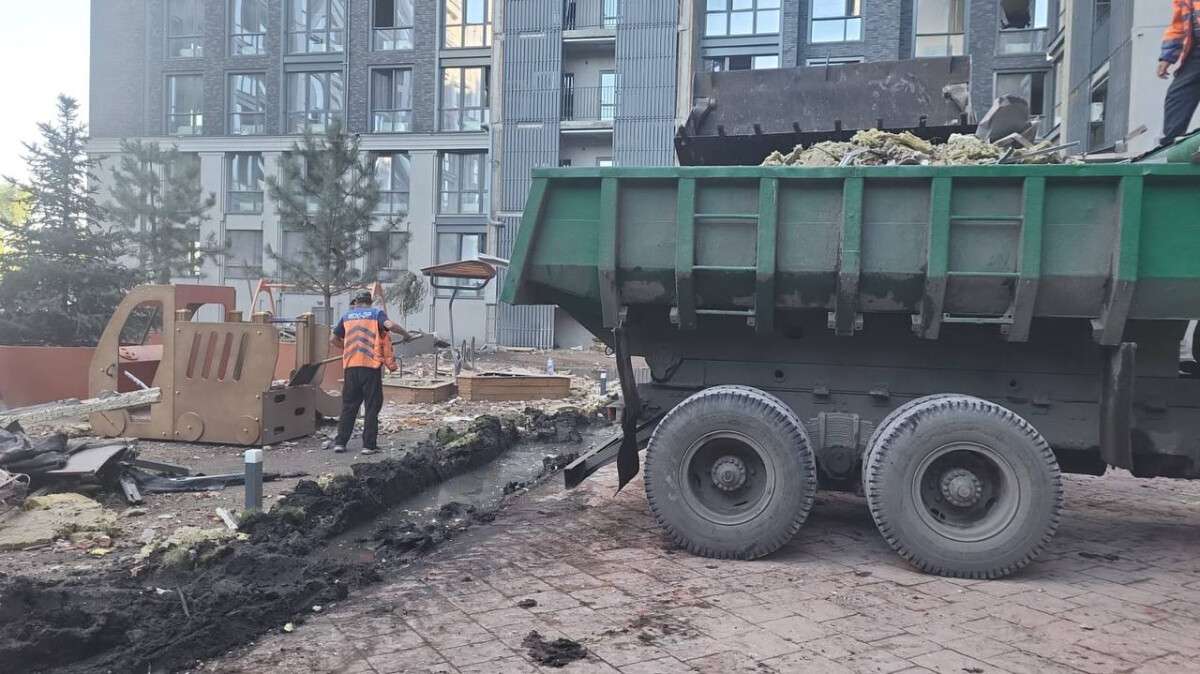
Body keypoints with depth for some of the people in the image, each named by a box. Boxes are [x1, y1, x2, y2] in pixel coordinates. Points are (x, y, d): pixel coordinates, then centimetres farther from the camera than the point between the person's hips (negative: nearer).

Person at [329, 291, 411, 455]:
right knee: (372, 406, 3)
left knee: (348, 406, 12)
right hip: (371, 365, -3)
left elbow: (333, 339, 21)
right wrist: (406, 334, 1)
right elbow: (389, 325, -14)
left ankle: (340, 442, 12)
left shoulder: (348, 315, 17)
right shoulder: (376, 313, 6)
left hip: (350, 366, 3)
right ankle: (369, 445, 2)